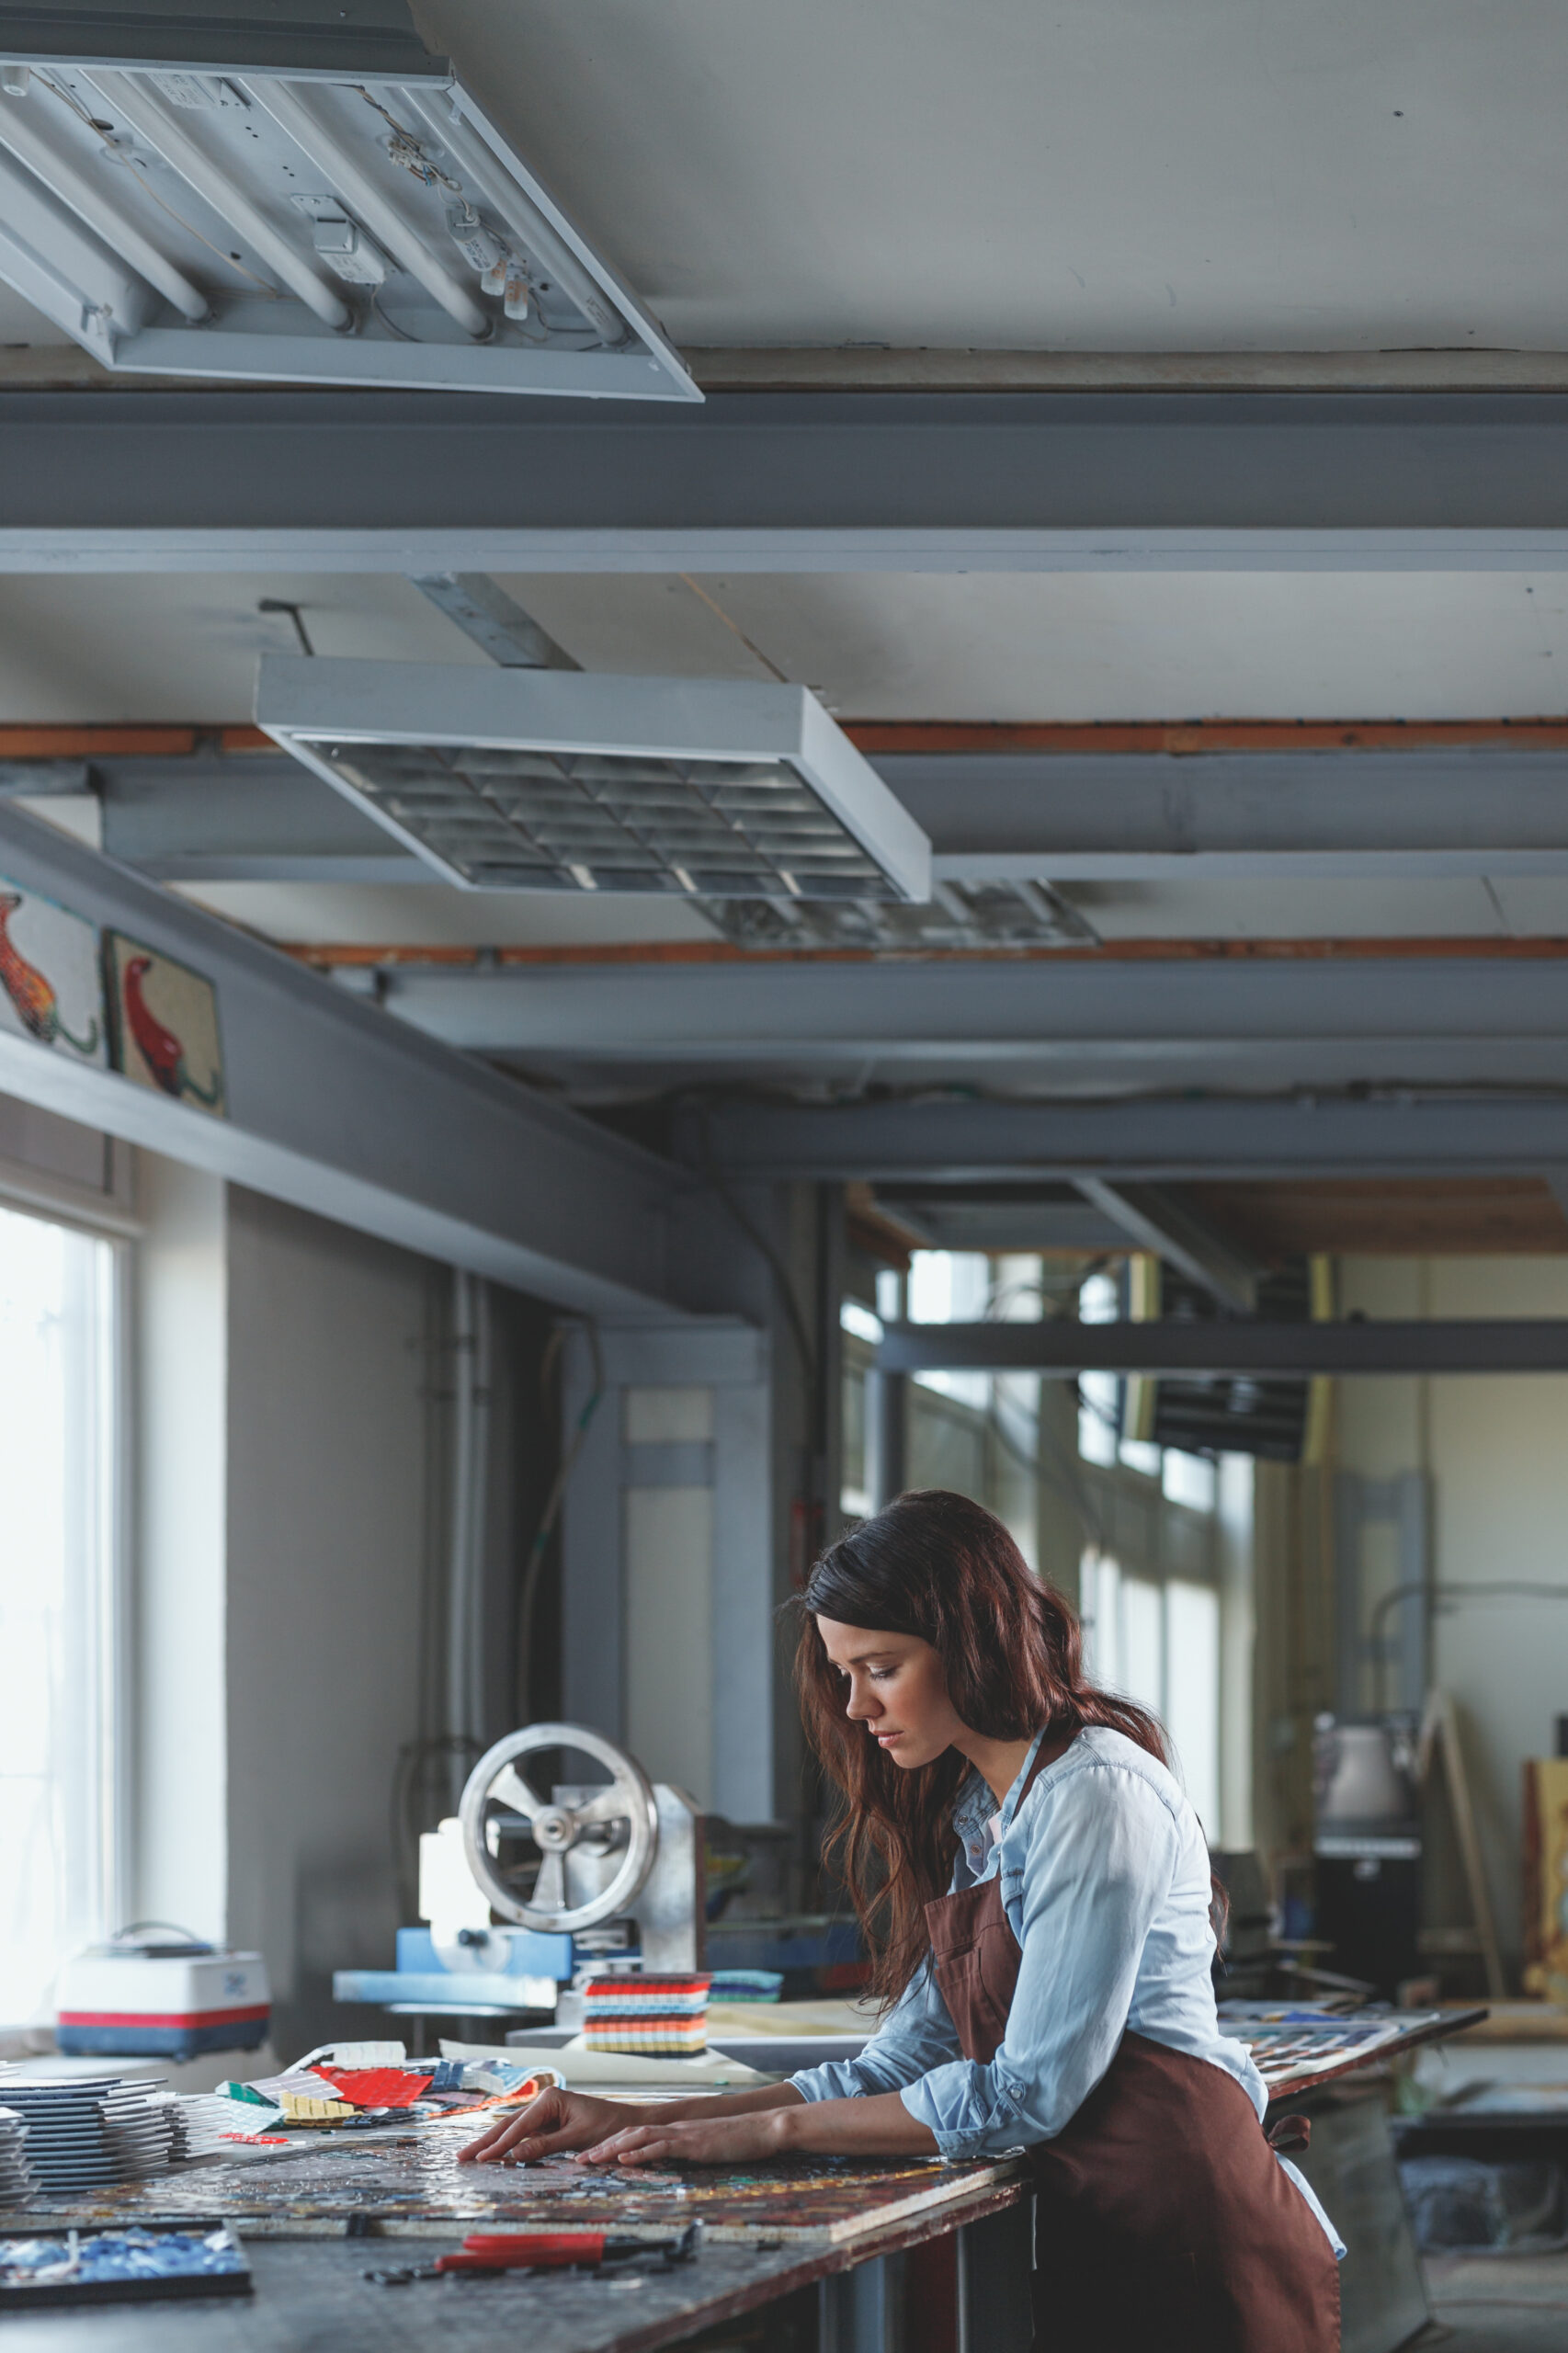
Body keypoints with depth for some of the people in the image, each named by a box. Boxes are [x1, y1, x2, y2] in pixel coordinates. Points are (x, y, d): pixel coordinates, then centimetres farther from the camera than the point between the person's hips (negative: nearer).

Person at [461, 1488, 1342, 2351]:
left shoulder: (1096, 1794, -11)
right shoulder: (969, 1816, 17)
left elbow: (1030, 2091, -16)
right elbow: (905, 2068, 12)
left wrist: (768, 2132, -12)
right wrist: (648, 2123, 3)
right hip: (1087, 2246, 8)